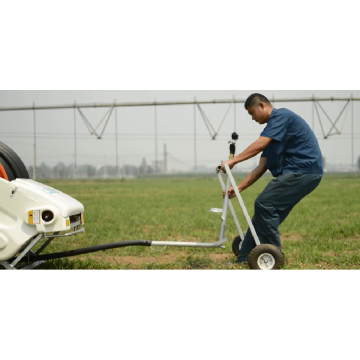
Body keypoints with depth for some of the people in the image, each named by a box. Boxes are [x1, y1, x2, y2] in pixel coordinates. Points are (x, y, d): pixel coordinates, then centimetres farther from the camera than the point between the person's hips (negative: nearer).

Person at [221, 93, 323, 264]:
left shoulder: (280, 115, -7)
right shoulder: (273, 128, 21)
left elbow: (260, 145, -20)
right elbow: (261, 167, 17)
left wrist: (233, 161, -17)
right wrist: (239, 188, 12)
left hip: (304, 170, -10)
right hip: (297, 172, 10)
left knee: (265, 204, -15)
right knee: (266, 208, 7)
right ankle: (245, 258, 11)